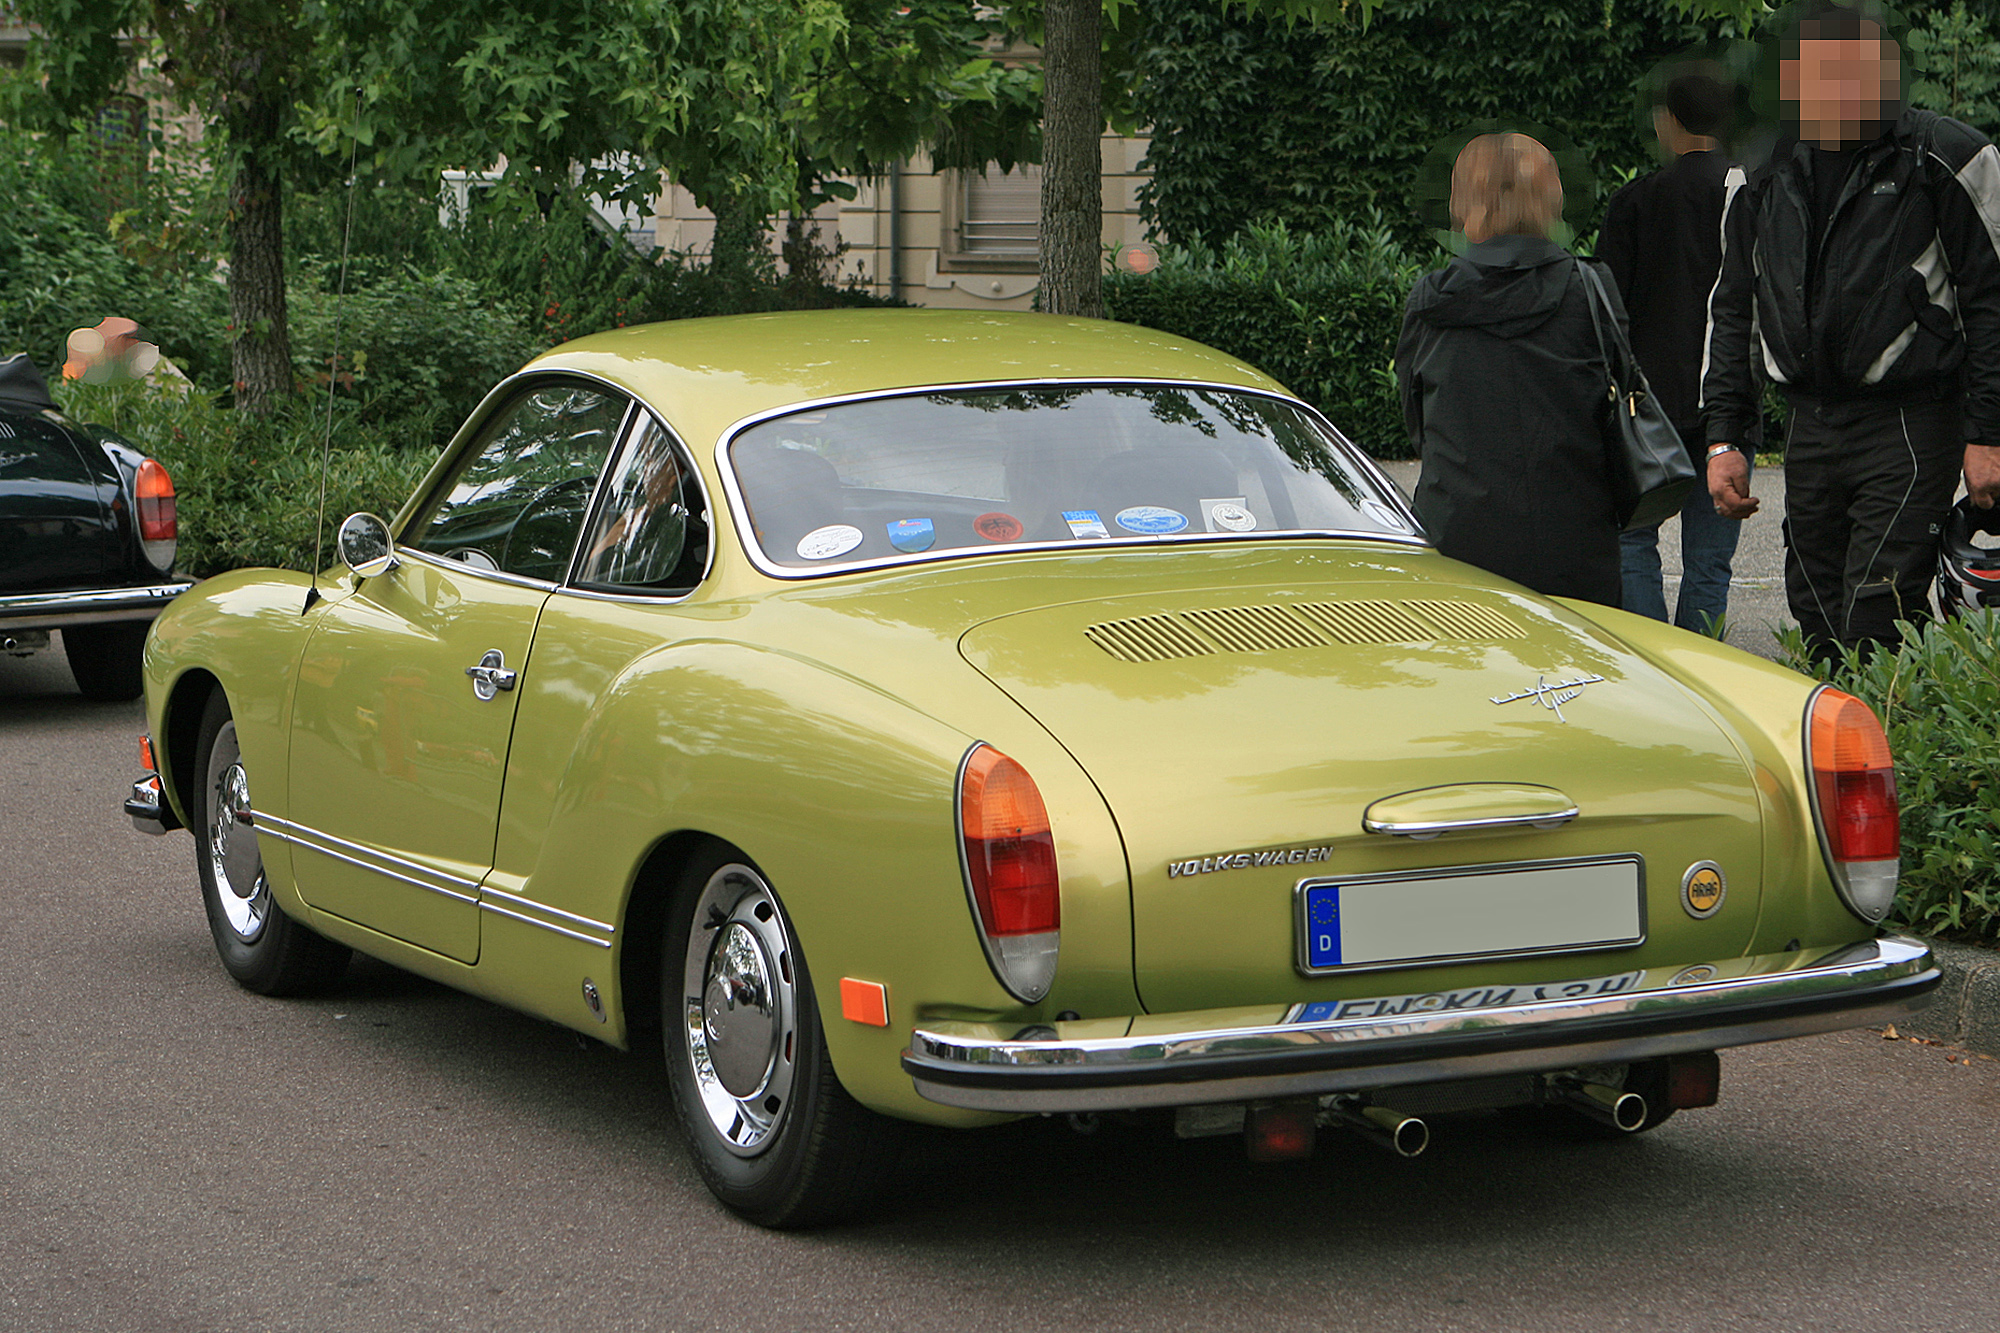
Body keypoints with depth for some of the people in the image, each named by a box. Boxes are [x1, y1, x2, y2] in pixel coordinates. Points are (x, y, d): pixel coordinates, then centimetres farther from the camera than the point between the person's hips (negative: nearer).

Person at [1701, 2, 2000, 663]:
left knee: (1875, 629, -14)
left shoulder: (1946, 158, -5)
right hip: (1810, 428, 6)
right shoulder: (1762, 173, 11)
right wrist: (1723, 437, 13)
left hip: (1910, 427, -6)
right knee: (1819, 626, 7)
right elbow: (1732, 310, 19)